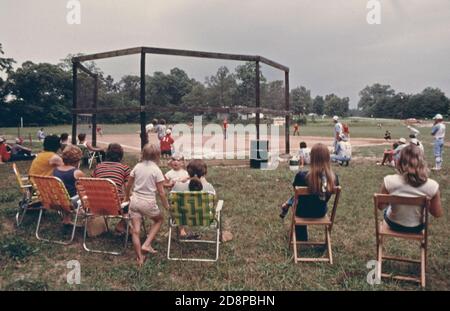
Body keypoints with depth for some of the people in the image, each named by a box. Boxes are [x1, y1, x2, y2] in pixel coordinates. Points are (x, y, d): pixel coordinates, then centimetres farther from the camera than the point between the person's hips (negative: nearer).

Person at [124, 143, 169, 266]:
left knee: (136, 230, 7)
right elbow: (161, 192, -9)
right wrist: (166, 206, 5)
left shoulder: (137, 166, 3)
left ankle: (140, 258, 9)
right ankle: (146, 245, 13)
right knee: (159, 220, 24)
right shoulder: (156, 170, -9)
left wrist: (126, 197, 29)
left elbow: (129, 185, 11)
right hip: (148, 203, -3)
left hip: (135, 201, 4)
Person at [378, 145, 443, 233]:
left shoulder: (389, 181, -28)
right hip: (416, 228, 1)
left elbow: (381, 206, -12)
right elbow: (438, 214, -12)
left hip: (394, 224, -1)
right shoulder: (432, 185, -25)